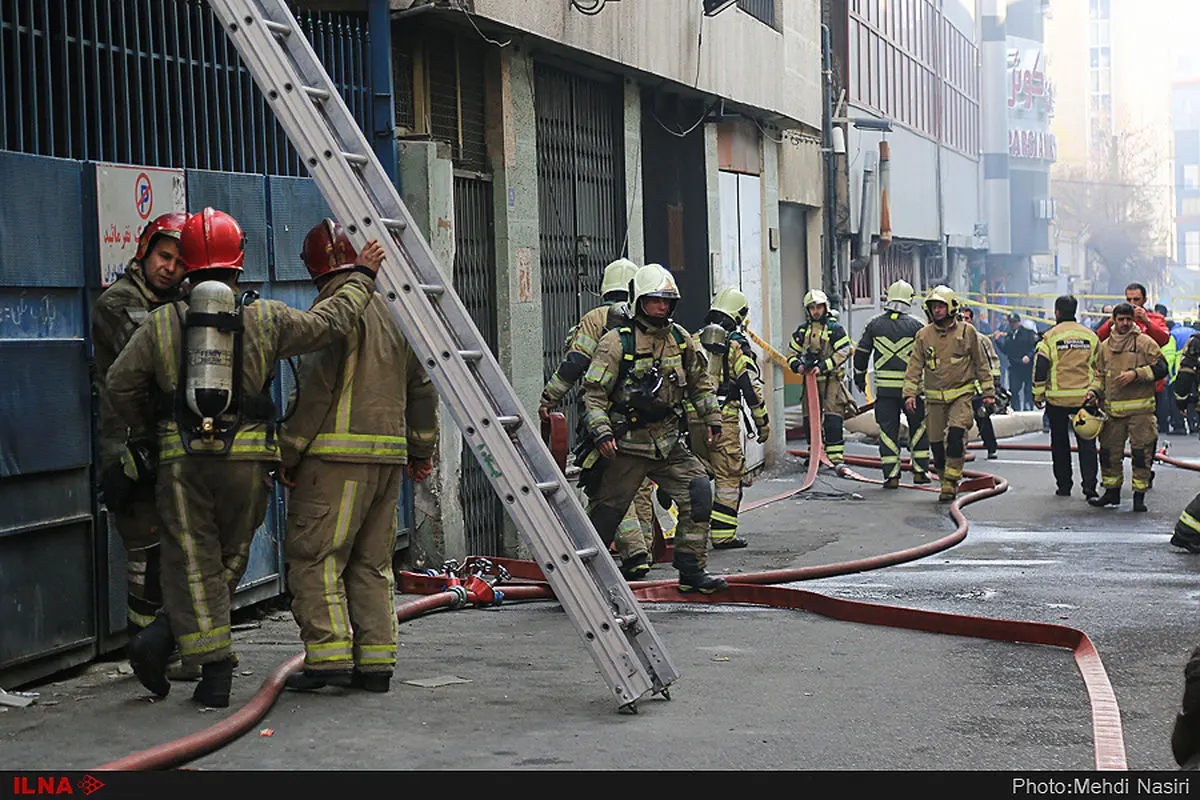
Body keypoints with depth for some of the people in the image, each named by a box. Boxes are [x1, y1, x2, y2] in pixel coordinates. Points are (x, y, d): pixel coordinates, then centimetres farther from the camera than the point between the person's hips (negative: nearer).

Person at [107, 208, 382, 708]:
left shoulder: (162, 323, 4)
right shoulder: (265, 319, 2)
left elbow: (121, 382, 4)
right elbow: (331, 322, 5)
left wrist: (144, 430, 20)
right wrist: (361, 278, 20)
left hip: (182, 460, 0)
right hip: (246, 459, 0)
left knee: (194, 563, 4)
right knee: (229, 560, 11)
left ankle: (215, 672, -5)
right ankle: (165, 637, 0)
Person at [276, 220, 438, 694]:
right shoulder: (393, 311, 15)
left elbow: (315, 389, -14)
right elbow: (421, 387, 19)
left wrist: (289, 454, -8)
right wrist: (421, 451, 27)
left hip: (337, 456, -8)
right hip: (389, 456, 8)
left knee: (313, 556, -3)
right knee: (371, 562, 11)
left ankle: (330, 656, -9)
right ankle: (376, 663, 10)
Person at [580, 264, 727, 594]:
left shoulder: (680, 339, 7)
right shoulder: (616, 342, -10)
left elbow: (699, 382, 20)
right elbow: (594, 392, -10)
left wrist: (712, 419, 16)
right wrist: (602, 433, -20)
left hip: (668, 441, 5)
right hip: (627, 444, -5)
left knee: (698, 492, -8)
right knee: (606, 511, 1)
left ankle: (691, 571, 2)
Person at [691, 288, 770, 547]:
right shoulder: (736, 345, -4)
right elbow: (751, 387, -6)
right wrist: (763, 423, 1)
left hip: (693, 419, 5)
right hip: (724, 420, -5)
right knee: (728, 477, 2)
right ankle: (723, 535, 1)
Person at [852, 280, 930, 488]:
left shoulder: (875, 325, 4)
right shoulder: (915, 325, -2)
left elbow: (861, 353, 9)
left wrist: (859, 378, 22)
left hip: (884, 386, 1)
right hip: (910, 385, -1)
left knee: (888, 430, 3)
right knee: (918, 426, 14)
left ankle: (891, 475, -1)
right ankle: (920, 470, 13)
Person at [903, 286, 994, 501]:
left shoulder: (967, 332, 1)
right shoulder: (923, 335, 5)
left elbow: (981, 364, 8)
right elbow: (915, 366, 6)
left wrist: (988, 392, 7)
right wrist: (910, 393, -3)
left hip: (962, 395, -2)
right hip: (935, 398, 2)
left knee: (956, 434, -20)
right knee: (936, 442, 2)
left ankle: (951, 481, -15)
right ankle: (946, 482, 17)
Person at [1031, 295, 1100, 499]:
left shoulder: (1050, 337, -5)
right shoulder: (1090, 335, 5)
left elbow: (1040, 367, -6)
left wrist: (1038, 395, 2)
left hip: (1058, 398, -2)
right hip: (1085, 397, 2)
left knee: (1060, 443, 10)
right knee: (1086, 442, 3)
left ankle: (1063, 485, 13)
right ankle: (1089, 484, -8)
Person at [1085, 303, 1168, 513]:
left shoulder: (1144, 343, -1)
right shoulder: (1104, 346, 12)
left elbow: (1161, 368, -6)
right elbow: (1099, 374, 20)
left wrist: (1135, 374, -15)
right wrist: (1094, 392, 3)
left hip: (1140, 409, -4)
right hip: (1112, 408, 4)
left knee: (1141, 451, -3)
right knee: (1109, 450, 6)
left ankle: (1139, 495, 5)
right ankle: (1112, 491, 20)